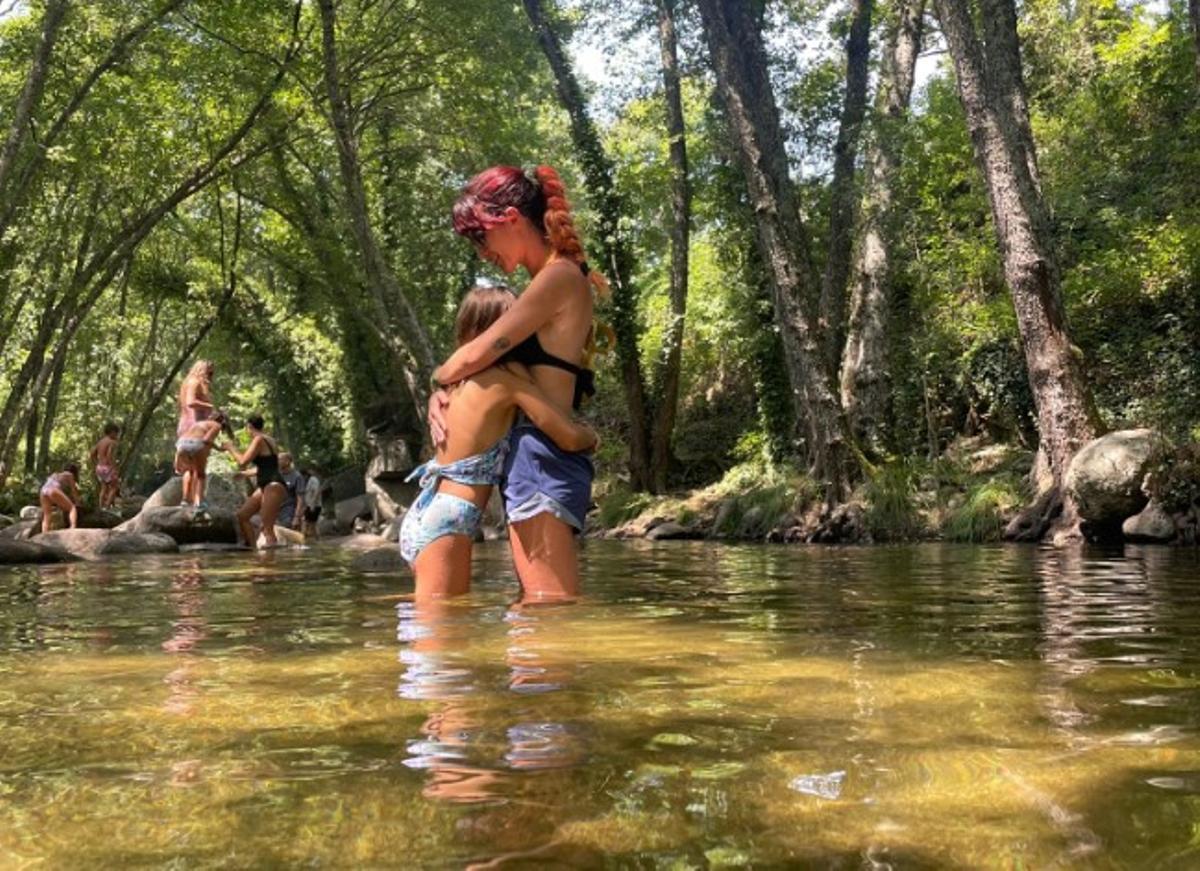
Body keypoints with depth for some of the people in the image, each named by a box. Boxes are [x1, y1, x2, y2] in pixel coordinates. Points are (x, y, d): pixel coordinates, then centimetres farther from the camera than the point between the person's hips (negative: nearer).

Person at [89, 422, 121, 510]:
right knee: (115, 487, 4)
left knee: (104, 488, 17)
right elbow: (109, 456, -26)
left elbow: (91, 454, 13)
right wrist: (115, 468, -21)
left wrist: (95, 465, 20)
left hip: (99, 467, 8)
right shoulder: (112, 442, -13)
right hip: (108, 468, -8)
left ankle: (101, 507, 15)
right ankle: (107, 507, -3)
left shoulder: (101, 441, 12)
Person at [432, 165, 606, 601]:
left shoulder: (560, 275, -9)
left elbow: (477, 355, -11)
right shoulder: (551, 281, 21)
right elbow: (494, 367, 24)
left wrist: (438, 379, 10)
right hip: (532, 456, 10)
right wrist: (441, 398, 6)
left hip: (541, 455, -10)